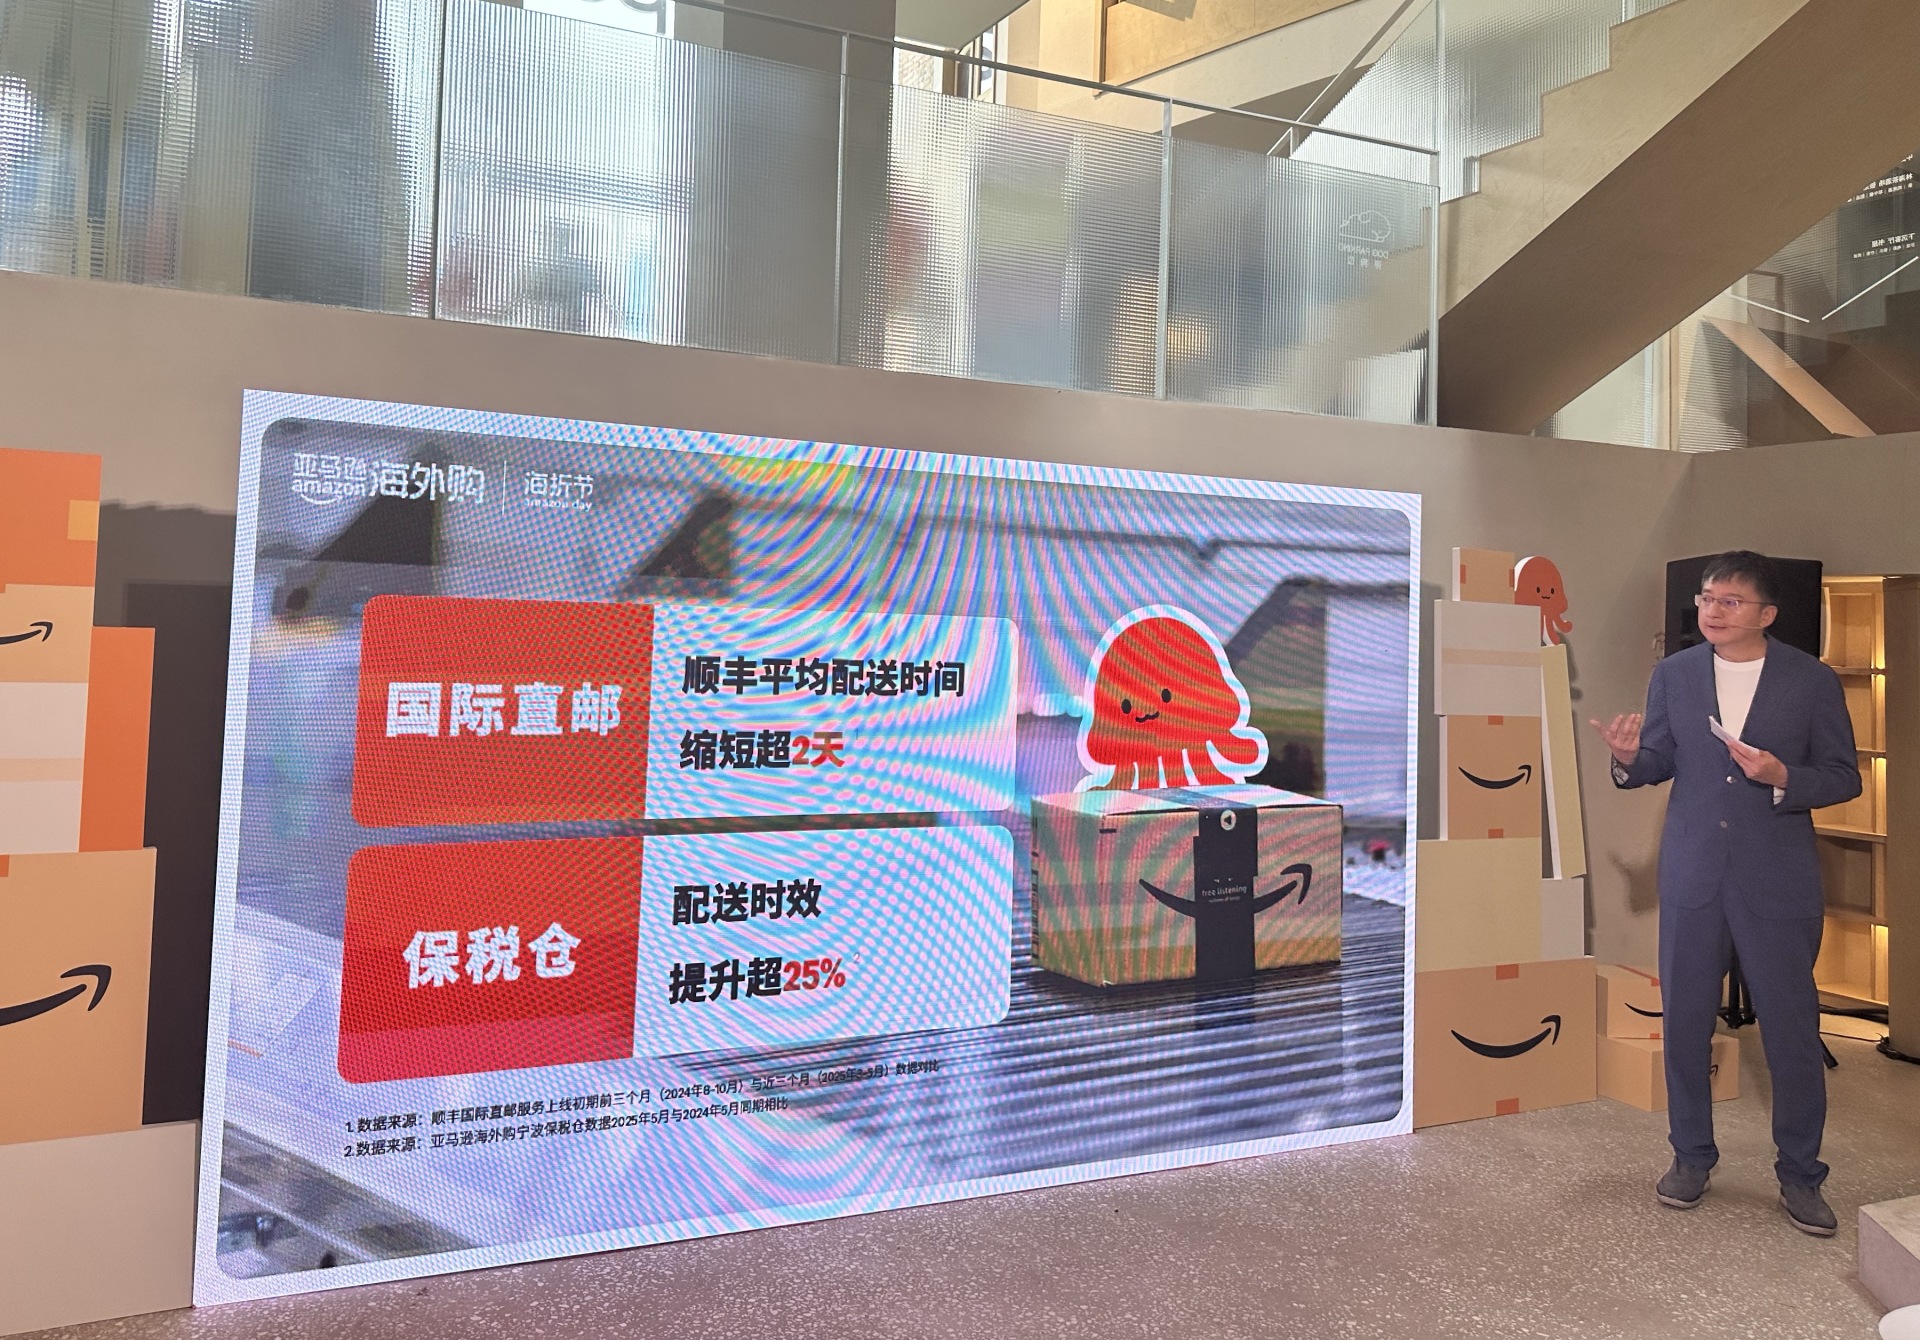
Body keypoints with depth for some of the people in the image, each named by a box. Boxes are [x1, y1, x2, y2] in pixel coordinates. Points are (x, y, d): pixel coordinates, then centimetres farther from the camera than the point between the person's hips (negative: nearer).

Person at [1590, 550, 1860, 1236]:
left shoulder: (1813, 681, -3)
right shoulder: (1673, 674, 4)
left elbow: (1843, 777, -1)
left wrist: (1782, 778, -20)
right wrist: (1629, 758, -14)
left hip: (1777, 878, -2)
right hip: (1691, 873, 2)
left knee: (1792, 1027, 4)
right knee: (1685, 1020, 10)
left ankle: (1800, 1174, 22)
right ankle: (1691, 1155, 27)